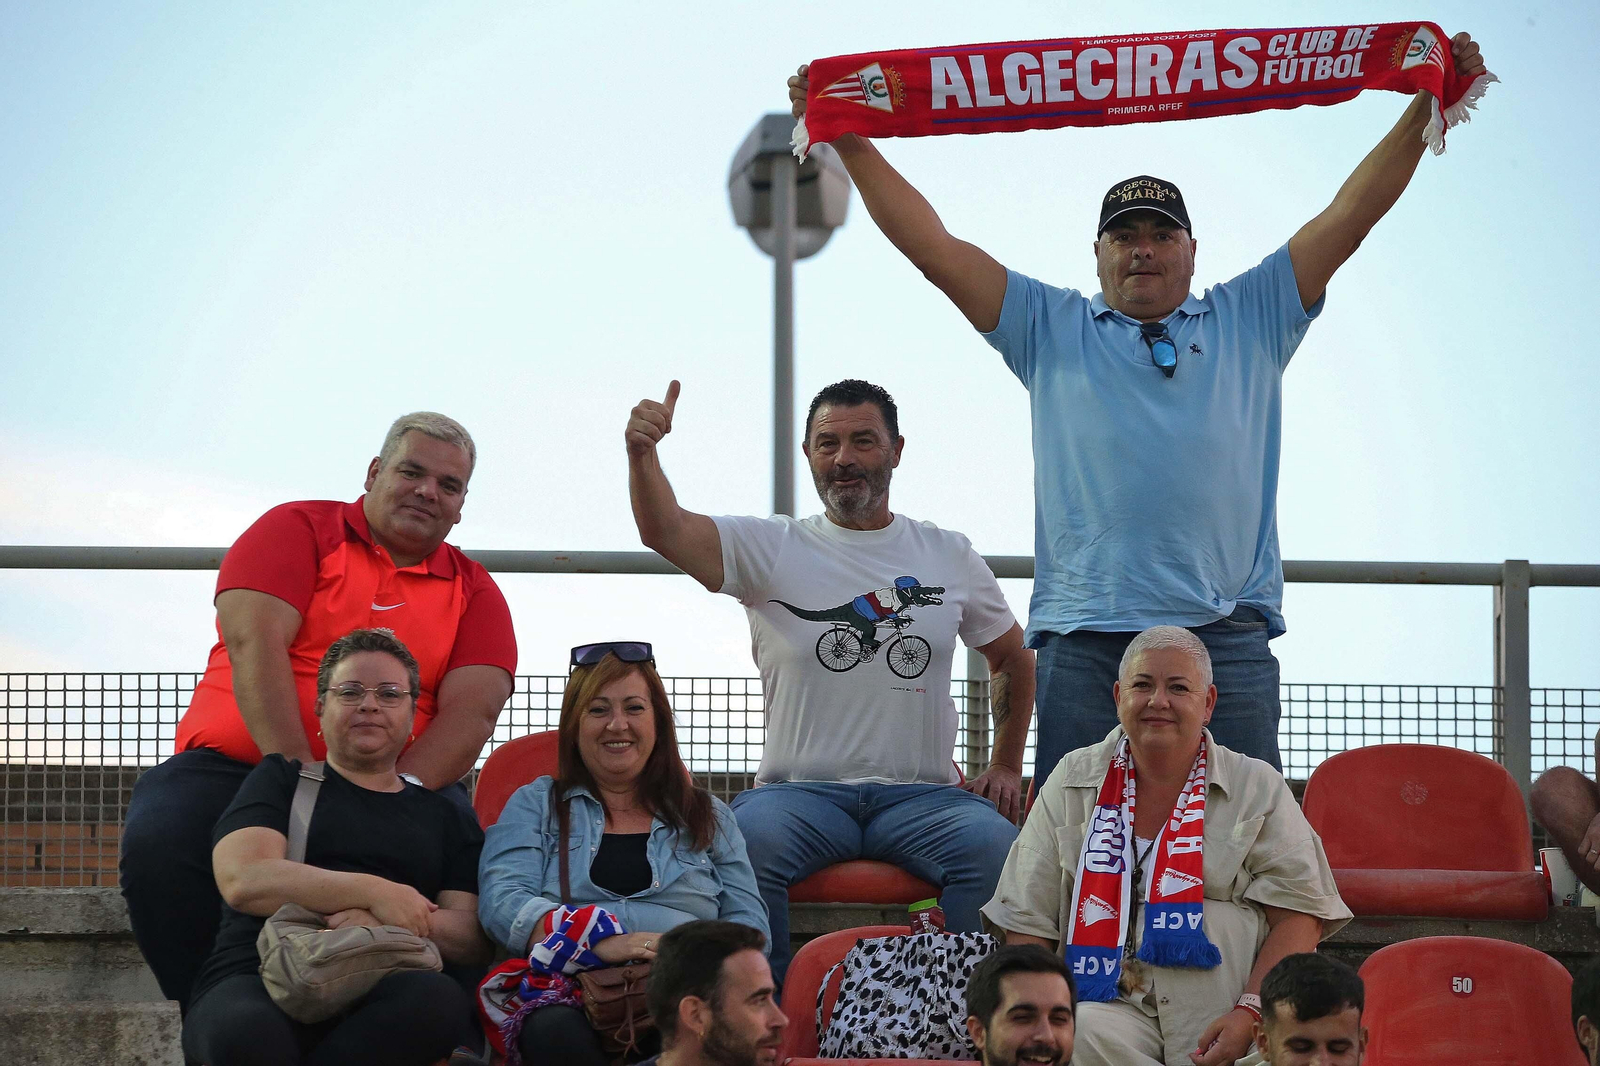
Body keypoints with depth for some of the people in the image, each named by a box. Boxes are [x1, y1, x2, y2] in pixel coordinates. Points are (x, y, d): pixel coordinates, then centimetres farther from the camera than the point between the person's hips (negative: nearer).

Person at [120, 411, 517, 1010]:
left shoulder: (474, 591, 15)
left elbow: (473, 709, -1)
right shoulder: (299, 529, 9)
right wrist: (298, 776, -21)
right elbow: (254, 640, -7)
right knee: (157, 846, -30)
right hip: (239, 761, -1)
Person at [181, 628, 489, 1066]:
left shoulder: (447, 817, 26)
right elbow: (243, 880, -1)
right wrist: (376, 893, -8)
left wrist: (385, 923, -9)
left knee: (442, 1003, -38)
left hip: (382, 994, 3)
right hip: (258, 981, -3)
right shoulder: (281, 780, 20)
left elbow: (474, 939, 12)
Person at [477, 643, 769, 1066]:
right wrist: (599, 940, -17)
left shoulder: (710, 817, 25)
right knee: (557, 1032, -39)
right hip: (569, 991, 0)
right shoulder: (534, 806, 20)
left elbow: (749, 921, 14)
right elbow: (502, 901, 2)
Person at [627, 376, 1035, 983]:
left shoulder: (949, 557, 15)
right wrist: (642, 453, -30)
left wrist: (1005, 766, 17)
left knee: (996, 847, -30)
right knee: (744, 839, -34)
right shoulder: (771, 549, 7)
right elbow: (664, 531, -10)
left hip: (923, 796, 1)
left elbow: (1013, 659, 28)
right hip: (801, 791, -1)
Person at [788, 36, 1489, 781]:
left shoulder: (1248, 323, 19)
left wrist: (1426, 111, 10)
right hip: (1084, 644, 0)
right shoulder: (1052, 331, 18)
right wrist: (849, 143, 8)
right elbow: (934, 248, 14)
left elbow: (1347, 217, 16)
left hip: (1225, 638, 0)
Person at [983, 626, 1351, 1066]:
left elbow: (1298, 916, 2)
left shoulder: (1259, 788, 11)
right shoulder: (1071, 784, 15)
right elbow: (1028, 924, 11)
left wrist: (1250, 1013, -14)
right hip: (1111, 1003, 1)